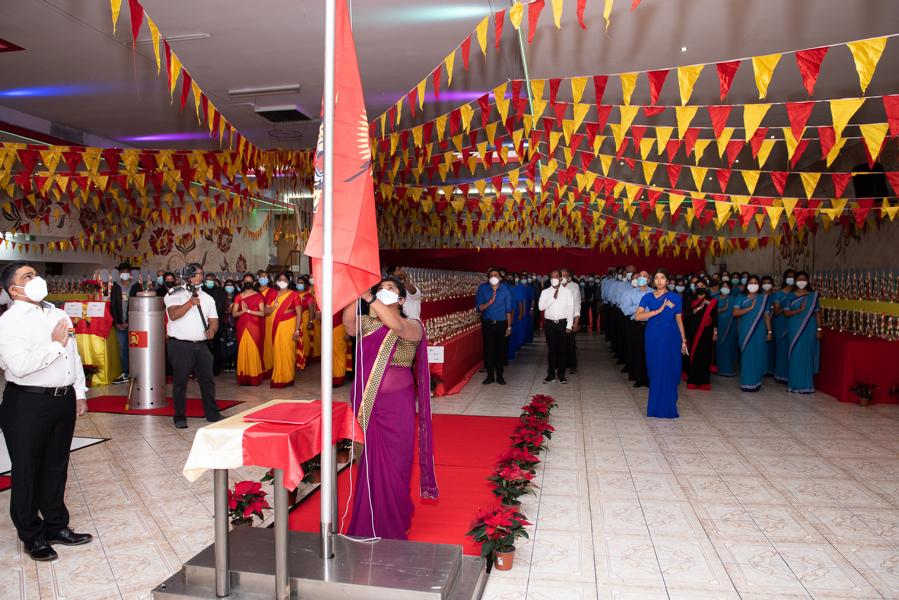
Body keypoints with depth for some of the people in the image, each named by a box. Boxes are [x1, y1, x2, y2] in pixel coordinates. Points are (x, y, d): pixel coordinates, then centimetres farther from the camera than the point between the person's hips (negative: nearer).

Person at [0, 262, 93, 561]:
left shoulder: (58, 315, 11)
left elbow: (74, 357, 16)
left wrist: (79, 393, 14)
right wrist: (55, 344, -17)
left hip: (64, 400, 7)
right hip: (28, 404, -6)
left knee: (57, 467, 17)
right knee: (28, 471, 8)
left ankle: (56, 526, 32)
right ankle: (32, 536, 24)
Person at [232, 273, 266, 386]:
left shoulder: (258, 296, 4)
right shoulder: (238, 297, 11)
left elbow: (262, 313, -4)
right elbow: (234, 314, 4)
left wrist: (249, 310, -12)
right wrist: (243, 311, -13)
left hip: (254, 326, -2)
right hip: (242, 326, 2)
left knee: (254, 349, -5)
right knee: (243, 350, -1)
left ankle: (254, 376, 3)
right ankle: (243, 377, 6)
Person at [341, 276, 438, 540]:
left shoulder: (413, 326, -4)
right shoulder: (366, 324, 7)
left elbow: (397, 326, -27)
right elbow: (348, 322, -15)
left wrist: (368, 297, -29)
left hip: (396, 405, -3)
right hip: (367, 403, 3)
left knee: (393, 465, 6)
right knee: (368, 463, 13)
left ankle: (394, 525, 25)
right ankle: (367, 524, 30)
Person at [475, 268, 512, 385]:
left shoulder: (505, 290, -4)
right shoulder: (482, 289, -4)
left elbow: (508, 309, 1)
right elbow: (479, 307, -5)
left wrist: (509, 327, 1)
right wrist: (489, 302, -23)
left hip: (501, 323, 0)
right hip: (487, 323, 1)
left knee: (500, 349, 4)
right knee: (488, 349, 5)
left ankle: (499, 376, 16)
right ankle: (490, 375, 16)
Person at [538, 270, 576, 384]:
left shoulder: (567, 292, 2)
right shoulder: (545, 292, 6)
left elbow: (570, 309, 0)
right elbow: (541, 306, -6)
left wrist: (569, 325, -6)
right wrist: (553, 298, -13)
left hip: (563, 323, -1)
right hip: (550, 323, 1)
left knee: (562, 349, 3)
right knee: (551, 349, 6)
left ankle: (561, 375, 12)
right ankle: (551, 374, 14)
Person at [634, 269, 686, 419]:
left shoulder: (675, 298, 2)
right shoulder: (648, 297, 1)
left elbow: (679, 320, 8)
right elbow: (638, 316, -11)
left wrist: (683, 340, 8)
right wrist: (658, 310, -17)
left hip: (670, 337, 0)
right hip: (653, 337, 0)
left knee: (669, 372, 2)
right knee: (655, 371, 4)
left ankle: (667, 407, 16)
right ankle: (655, 406, 16)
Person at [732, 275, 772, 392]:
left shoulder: (763, 298, 7)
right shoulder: (742, 298, 5)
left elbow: (767, 315, 5)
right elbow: (735, 313, -7)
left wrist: (769, 331, 0)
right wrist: (750, 307, -14)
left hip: (759, 331, 1)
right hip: (745, 331, -1)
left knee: (758, 355, 2)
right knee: (746, 355, -2)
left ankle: (756, 382, 11)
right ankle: (746, 383, 4)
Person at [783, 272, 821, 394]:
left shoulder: (813, 295, 5)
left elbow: (816, 313, 5)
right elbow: (786, 313, -2)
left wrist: (818, 329, -1)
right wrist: (800, 310, -16)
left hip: (809, 329, 0)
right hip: (795, 329, 0)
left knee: (807, 355, 2)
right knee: (796, 355, 0)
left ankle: (806, 384, 9)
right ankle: (795, 384, 6)